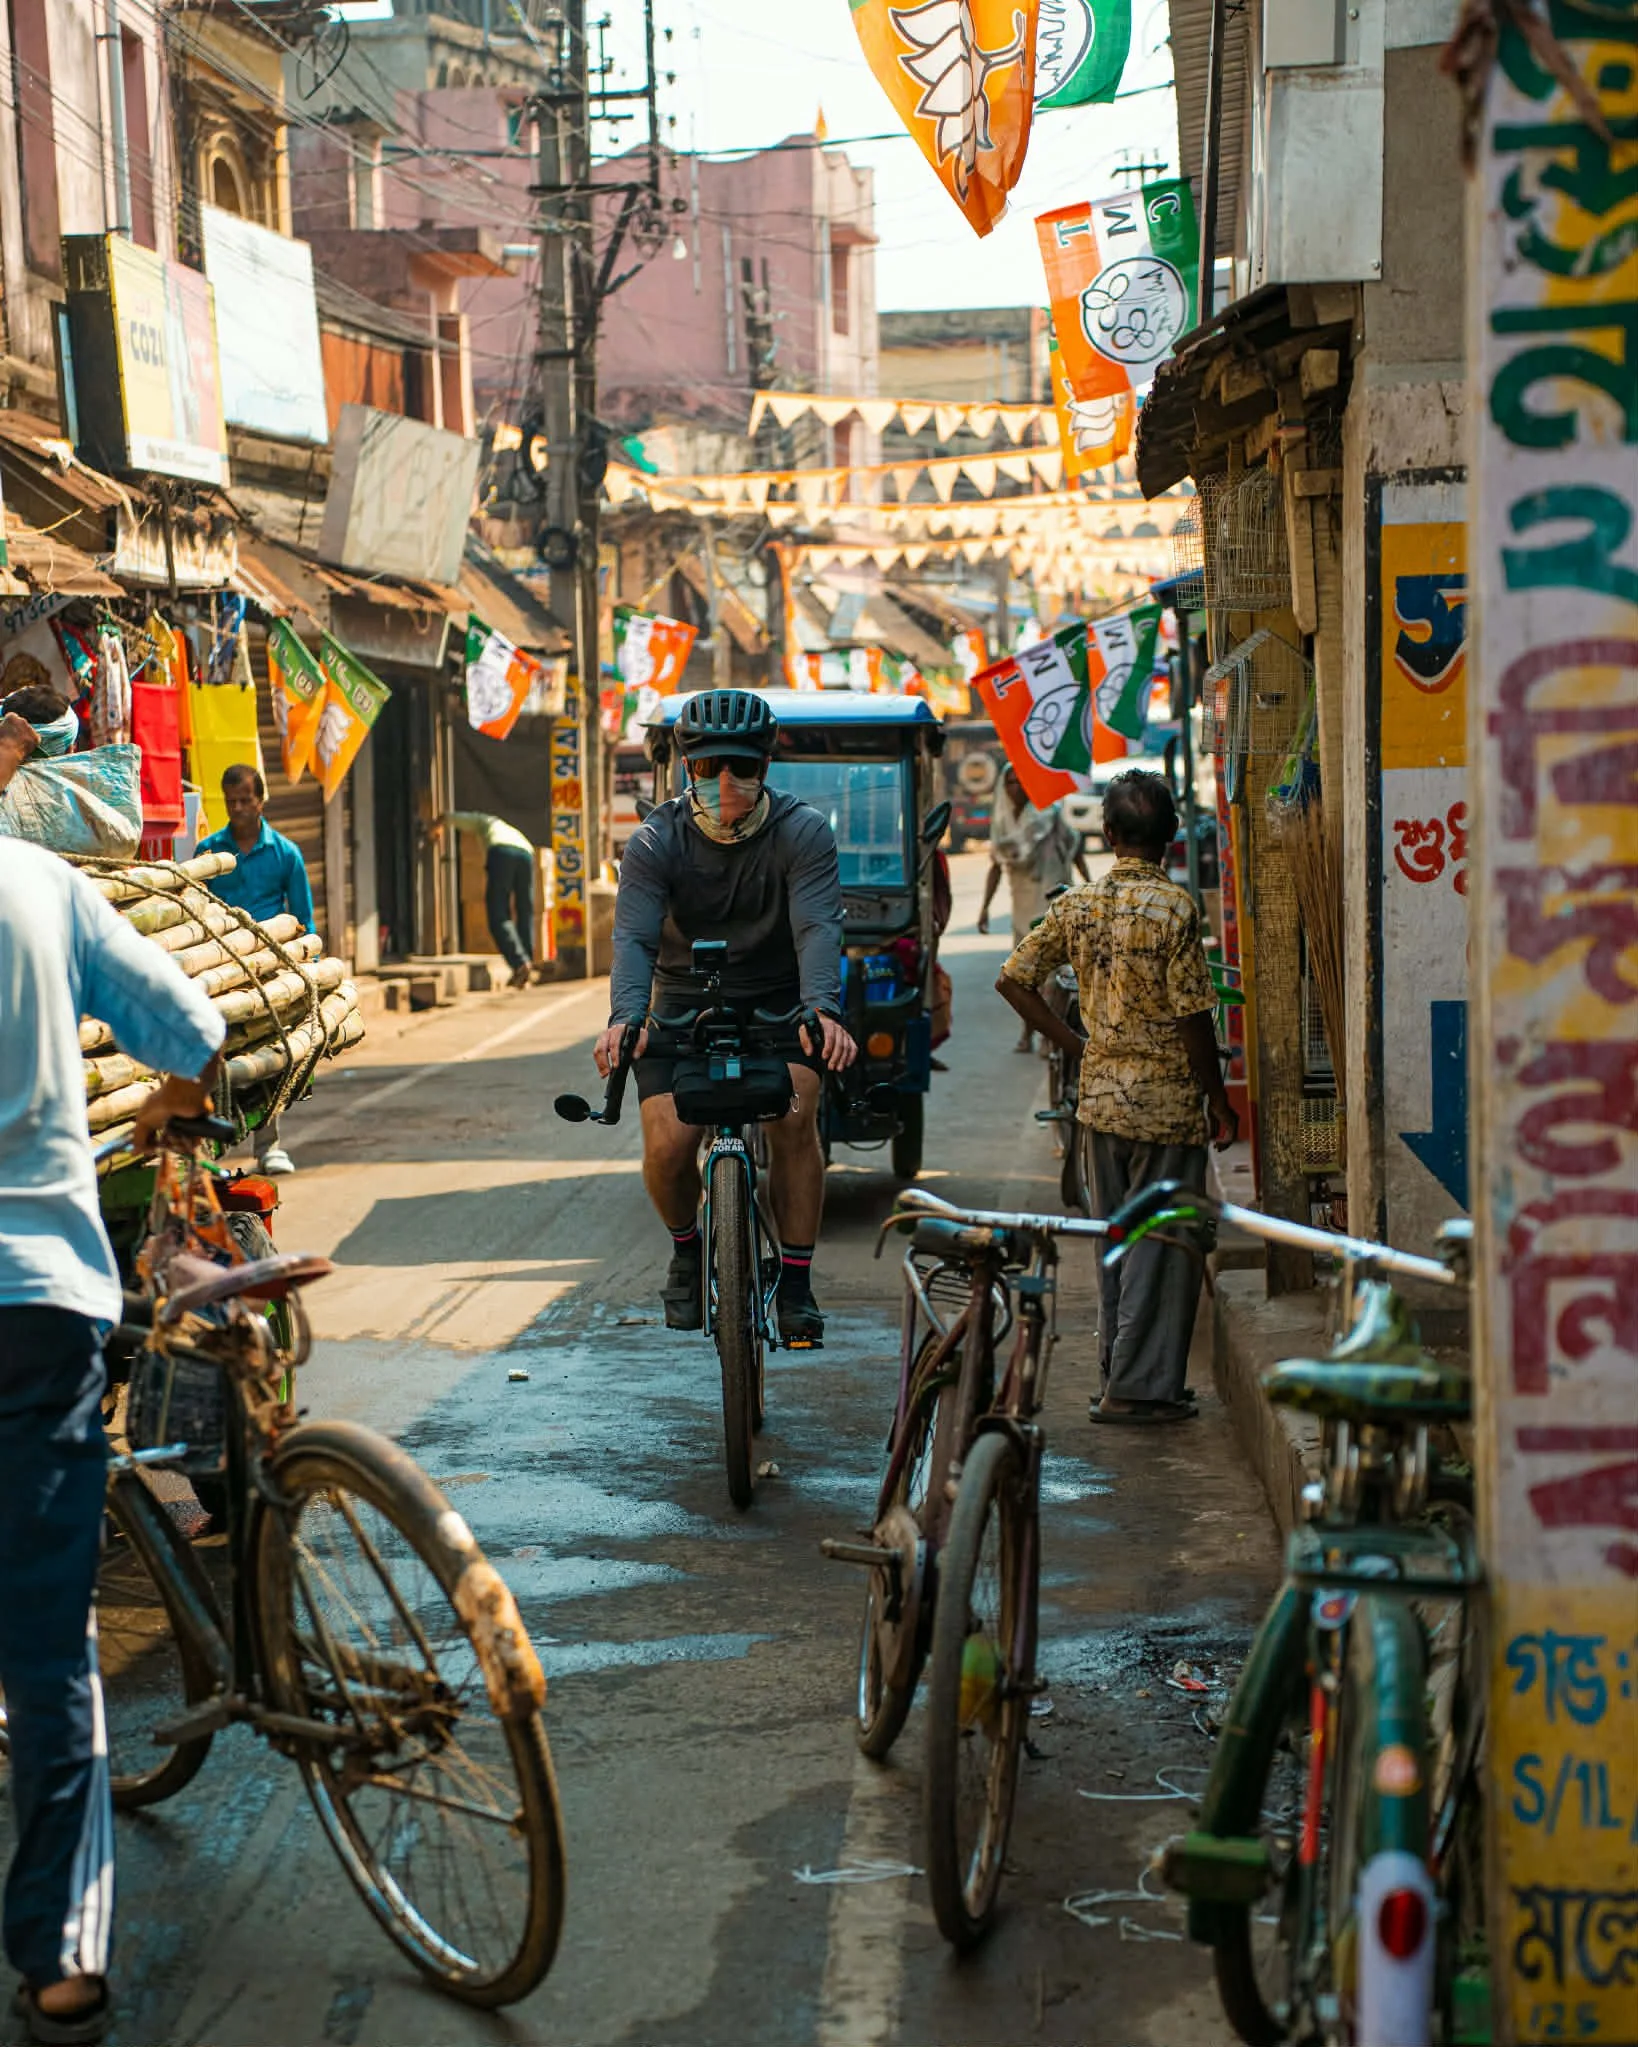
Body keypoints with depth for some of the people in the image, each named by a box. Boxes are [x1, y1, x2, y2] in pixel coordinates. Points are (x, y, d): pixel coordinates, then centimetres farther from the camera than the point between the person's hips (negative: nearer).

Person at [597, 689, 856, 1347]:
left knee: (795, 1114, -26)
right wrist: (625, 1017, -44)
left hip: (777, 1002, -1)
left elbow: (818, 928, -26)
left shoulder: (803, 833, -13)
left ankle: (795, 1285, -11)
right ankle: (687, 1249, 17)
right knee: (667, 1148, -17)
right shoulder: (655, 842, -12)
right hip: (684, 1002, 1)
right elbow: (633, 937, -24)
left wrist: (822, 1009, -45)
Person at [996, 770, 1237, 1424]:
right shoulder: (1174, 908, -15)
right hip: (1167, 1100, -6)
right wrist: (1219, 1101, -5)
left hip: (1101, 1095, 6)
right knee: (1162, 1245, 2)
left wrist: (1077, 1045, 11)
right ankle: (1137, 1388, 3)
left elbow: (1015, 979, 5)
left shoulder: (1076, 905, 2)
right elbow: (1192, 1018, -15)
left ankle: (1122, 1375, 23)